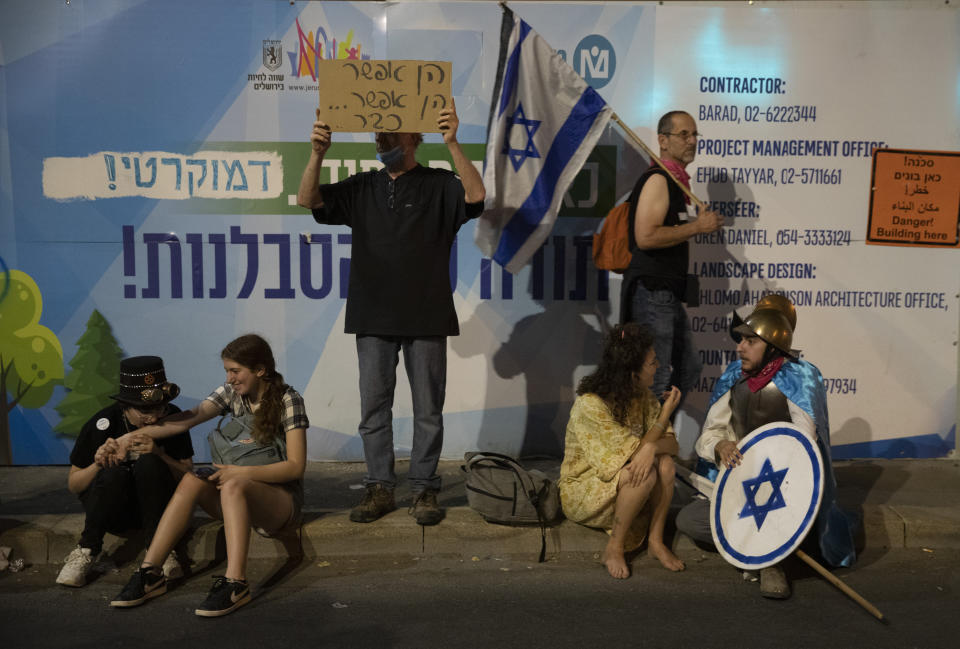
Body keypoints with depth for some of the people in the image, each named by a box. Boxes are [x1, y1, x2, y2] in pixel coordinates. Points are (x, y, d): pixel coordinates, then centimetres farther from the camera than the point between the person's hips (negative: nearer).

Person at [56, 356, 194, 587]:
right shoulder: (102, 424, -16)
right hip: (112, 511, -1)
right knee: (114, 473, -32)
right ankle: (86, 551, -14)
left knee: (149, 463, -29)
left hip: (153, 505, 1)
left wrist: (159, 454, -29)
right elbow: (73, 485, -6)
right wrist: (97, 464, -28)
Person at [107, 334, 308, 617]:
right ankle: (150, 574, -21)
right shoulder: (232, 393, 5)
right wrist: (129, 439, -15)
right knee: (192, 480, -21)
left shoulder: (288, 400, -9)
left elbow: (296, 466, -14)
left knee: (233, 487, -34)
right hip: (240, 493, 5)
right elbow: (186, 419, -5)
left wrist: (243, 472, -23)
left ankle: (235, 584, -41)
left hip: (281, 495, -5)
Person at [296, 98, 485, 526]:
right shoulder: (361, 189, 12)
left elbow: (475, 195, -17)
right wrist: (317, 153, -15)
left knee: (428, 408, 4)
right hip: (373, 317, 3)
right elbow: (308, 199, 1)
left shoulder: (438, 186, 3)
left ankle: (424, 490, 16)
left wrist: (452, 143, -27)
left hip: (427, 317, -3)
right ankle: (380, 488, 18)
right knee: (373, 407, 7)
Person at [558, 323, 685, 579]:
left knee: (665, 462, -20)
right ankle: (614, 549, -14)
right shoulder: (590, 405, -26)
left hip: (621, 484, 7)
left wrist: (652, 448, -31)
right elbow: (633, 454, -24)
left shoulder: (642, 395, -2)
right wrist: (666, 412, -21)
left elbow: (671, 442, -7)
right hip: (580, 491, -7)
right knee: (645, 474, -30)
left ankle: (656, 540, -6)